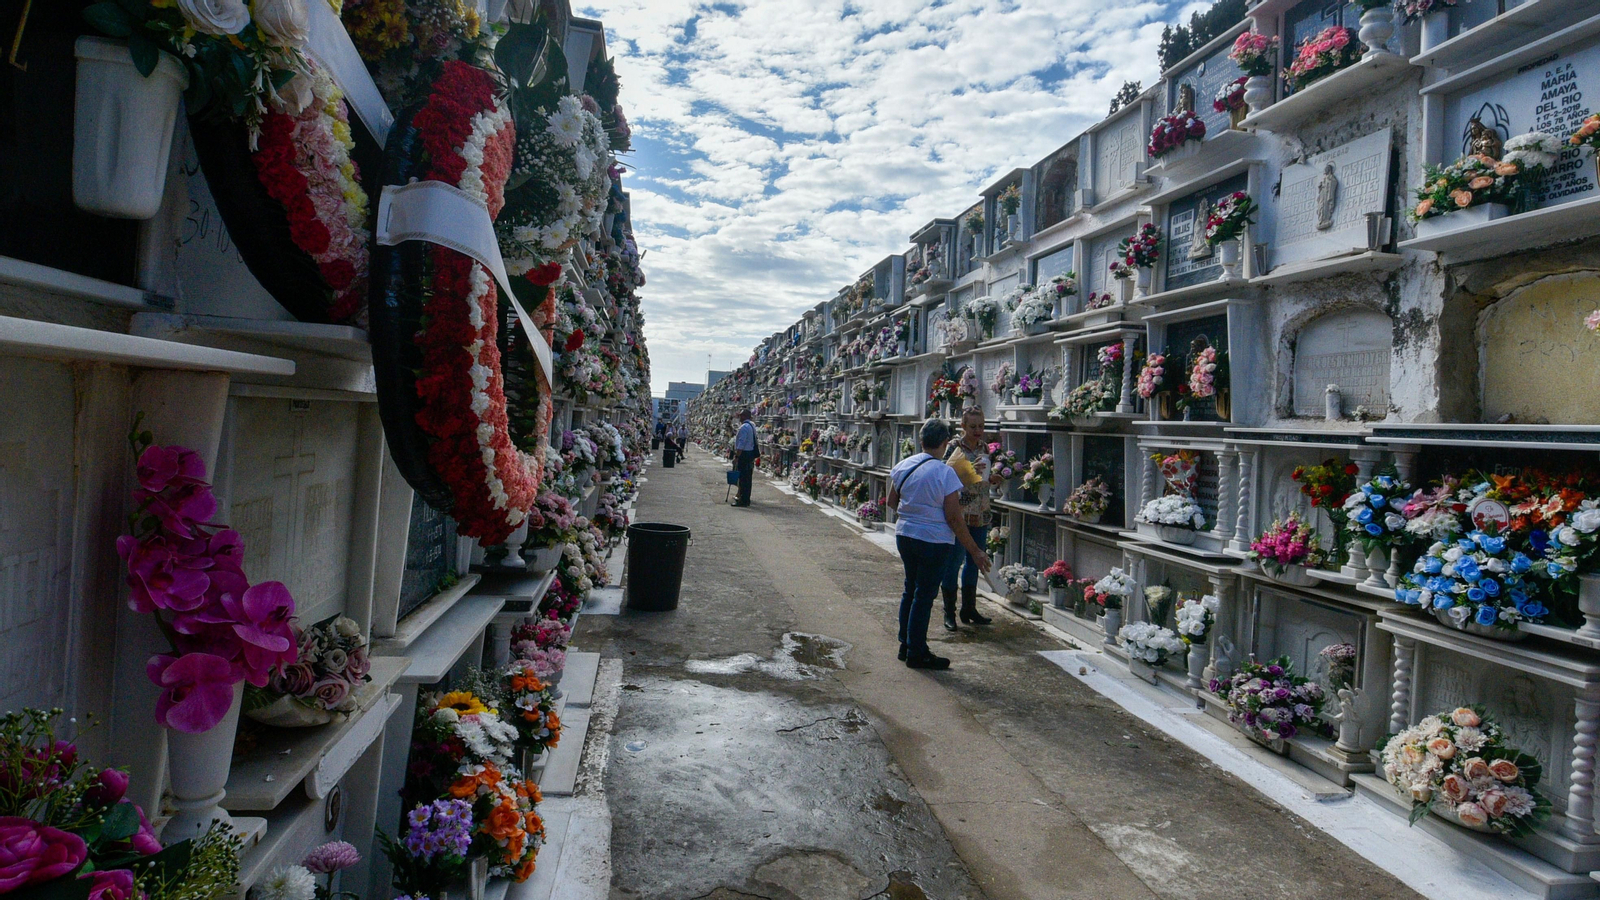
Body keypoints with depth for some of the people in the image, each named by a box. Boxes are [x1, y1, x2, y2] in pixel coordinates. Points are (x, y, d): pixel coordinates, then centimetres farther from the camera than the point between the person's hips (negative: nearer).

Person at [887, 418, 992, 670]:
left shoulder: (903, 466, 1)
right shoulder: (945, 472, -18)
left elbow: (892, 502, 12)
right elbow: (954, 518, -17)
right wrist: (975, 551, -10)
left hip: (905, 535, 6)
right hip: (934, 542, -6)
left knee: (910, 590, 19)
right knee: (924, 595, 3)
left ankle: (906, 645, 29)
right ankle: (917, 653, 12)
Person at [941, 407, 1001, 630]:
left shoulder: (985, 447, 9)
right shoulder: (954, 448, -9)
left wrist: (993, 478, 0)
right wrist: (969, 471, -25)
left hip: (981, 514, 6)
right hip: (959, 514, -6)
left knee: (974, 561, 13)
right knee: (954, 561, -1)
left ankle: (969, 609, 24)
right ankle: (949, 612, 8)